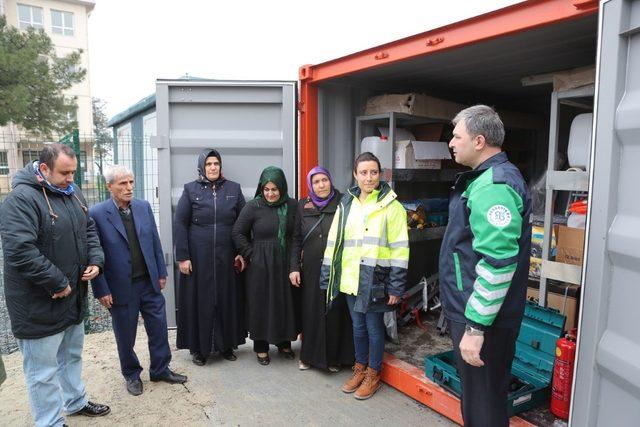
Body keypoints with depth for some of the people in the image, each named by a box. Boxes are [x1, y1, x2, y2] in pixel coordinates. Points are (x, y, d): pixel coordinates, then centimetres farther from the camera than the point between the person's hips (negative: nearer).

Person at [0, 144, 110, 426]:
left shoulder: (72, 193, 6)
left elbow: (89, 229, 15)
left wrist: (95, 260, -1)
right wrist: (57, 283, -21)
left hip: (74, 297, 8)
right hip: (40, 306, -8)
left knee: (72, 356, 25)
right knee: (44, 371, 7)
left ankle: (76, 402, 44)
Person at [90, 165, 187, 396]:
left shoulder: (144, 207, 1)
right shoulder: (97, 214, -12)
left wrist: (161, 273, 7)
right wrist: (102, 290, -9)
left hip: (149, 282, 4)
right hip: (121, 287, -3)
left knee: (159, 329, 13)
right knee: (125, 336, 14)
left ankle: (160, 369, 33)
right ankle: (131, 375, 36)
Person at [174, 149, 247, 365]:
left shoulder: (234, 189, 5)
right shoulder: (191, 190, 0)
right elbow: (179, 223, -2)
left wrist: (243, 253, 0)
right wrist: (182, 257, -8)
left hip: (227, 257, 2)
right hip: (199, 257, -1)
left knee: (227, 299, 9)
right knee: (199, 300, 6)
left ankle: (227, 344, 24)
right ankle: (199, 348, 20)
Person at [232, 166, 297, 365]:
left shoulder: (292, 206, 0)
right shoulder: (253, 207, -8)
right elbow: (237, 233, -3)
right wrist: (251, 255, -6)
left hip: (285, 264, 3)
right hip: (260, 266, -3)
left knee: (285, 302, 11)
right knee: (261, 304, 6)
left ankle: (284, 343, 31)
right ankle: (261, 347, 22)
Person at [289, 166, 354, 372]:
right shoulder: (303, 206, 4)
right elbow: (296, 239, 7)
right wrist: (294, 267, 1)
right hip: (311, 270, 2)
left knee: (335, 313, 6)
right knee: (311, 312, 10)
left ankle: (334, 357, 24)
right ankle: (309, 355, 28)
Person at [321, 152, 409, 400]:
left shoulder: (391, 205, -6)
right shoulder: (346, 204, 8)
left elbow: (399, 248, -8)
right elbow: (333, 243, 10)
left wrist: (396, 287, -11)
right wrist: (327, 277, 8)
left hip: (376, 280, -4)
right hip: (351, 279, 5)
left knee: (374, 327, 7)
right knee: (358, 326, 17)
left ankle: (373, 374, 27)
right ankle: (360, 368, 35)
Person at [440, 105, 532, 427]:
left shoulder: (493, 187, -22)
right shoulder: (488, 178, 12)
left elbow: (497, 264, -28)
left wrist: (475, 327, -24)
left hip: (482, 318, -10)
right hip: (469, 310, 10)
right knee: (483, 393, 25)